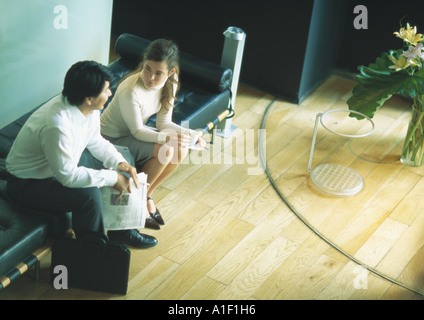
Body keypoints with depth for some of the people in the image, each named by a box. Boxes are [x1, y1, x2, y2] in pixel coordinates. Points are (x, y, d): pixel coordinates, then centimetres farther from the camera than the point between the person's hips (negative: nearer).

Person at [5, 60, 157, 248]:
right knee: (90, 194, -31)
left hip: (65, 165, 9)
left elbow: (95, 141, 6)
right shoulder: (57, 125, -38)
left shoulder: (89, 109, -11)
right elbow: (68, 176, -32)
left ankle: (121, 231, 20)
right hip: (28, 183, -9)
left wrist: (118, 162, -10)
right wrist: (112, 178, -26)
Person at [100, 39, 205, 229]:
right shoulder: (130, 91, -34)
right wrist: (166, 138, -40)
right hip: (112, 140, -7)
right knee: (165, 150, -26)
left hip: (136, 131, 7)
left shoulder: (170, 83, -12)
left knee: (181, 149, -12)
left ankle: (146, 194, 5)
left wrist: (191, 134, -21)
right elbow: (137, 131, -24)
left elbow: (164, 122, -6)